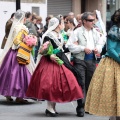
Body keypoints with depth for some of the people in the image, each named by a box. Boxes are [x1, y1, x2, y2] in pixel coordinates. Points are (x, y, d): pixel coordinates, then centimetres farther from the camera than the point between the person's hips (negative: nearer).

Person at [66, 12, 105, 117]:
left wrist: (97, 49, -5)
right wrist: (83, 48, -15)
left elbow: (100, 43, 17)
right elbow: (70, 45, -10)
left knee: (90, 84, 10)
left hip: (92, 60, 5)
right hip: (80, 60, -5)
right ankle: (81, 107, -4)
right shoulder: (77, 32, -4)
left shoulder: (95, 32, 12)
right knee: (81, 83, -8)